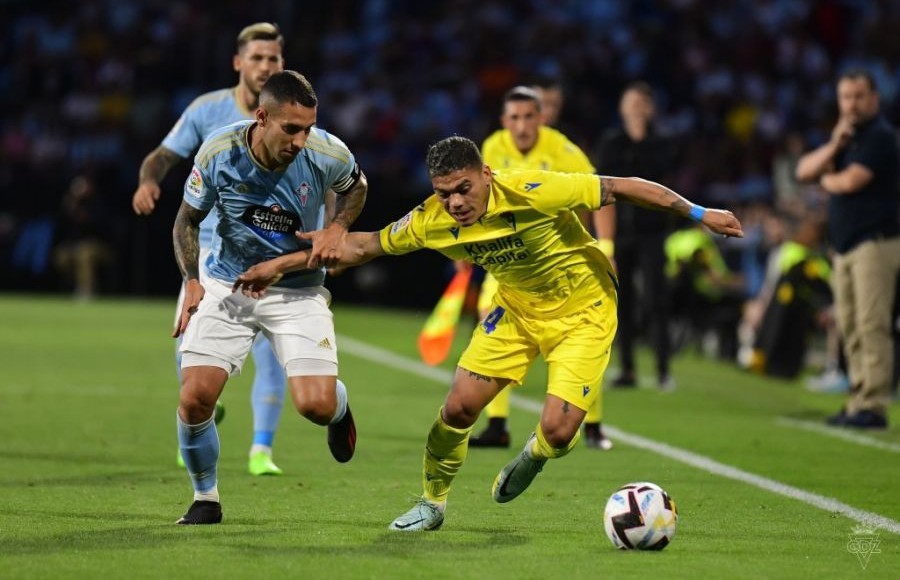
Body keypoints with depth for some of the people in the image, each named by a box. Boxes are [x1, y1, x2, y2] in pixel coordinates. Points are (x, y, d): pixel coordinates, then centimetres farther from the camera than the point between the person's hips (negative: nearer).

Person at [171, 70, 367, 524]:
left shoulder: (327, 154, -18)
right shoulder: (218, 153, -19)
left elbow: (355, 186, 8)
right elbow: (187, 219, -1)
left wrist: (338, 228, -10)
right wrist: (192, 280, -14)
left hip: (298, 289, 0)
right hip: (226, 284, 0)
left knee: (316, 406, -16)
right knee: (195, 397, -13)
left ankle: (339, 408, 26)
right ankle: (205, 499, 13)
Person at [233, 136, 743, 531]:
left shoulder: (534, 192, -32)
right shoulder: (432, 221, -17)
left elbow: (620, 187, -24)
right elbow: (365, 245, -3)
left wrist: (699, 213, -22)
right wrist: (280, 265, -4)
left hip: (584, 308, -4)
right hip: (518, 309, 4)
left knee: (558, 431, -17)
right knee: (459, 408, -5)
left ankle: (533, 456, 23)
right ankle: (432, 505, 22)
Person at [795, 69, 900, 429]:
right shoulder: (846, 137, 20)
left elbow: (851, 181, -17)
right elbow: (804, 170, 11)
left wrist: (826, 179, 5)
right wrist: (833, 146, -6)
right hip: (845, 247, 9)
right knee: (850, 328, 8)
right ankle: (857, 402, 11)